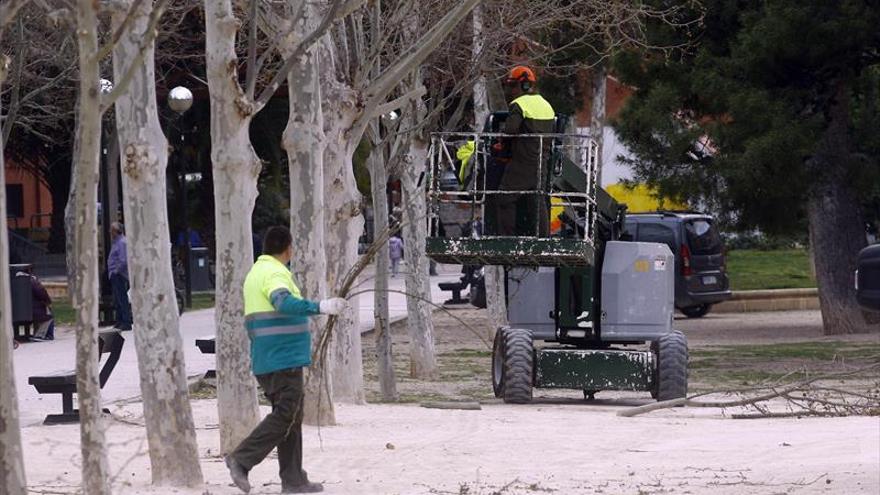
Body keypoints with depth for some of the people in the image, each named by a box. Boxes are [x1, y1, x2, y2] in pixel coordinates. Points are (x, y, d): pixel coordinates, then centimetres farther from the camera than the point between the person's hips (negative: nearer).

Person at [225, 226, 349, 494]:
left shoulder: (255, 272, 18)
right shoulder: (275, 274, -13)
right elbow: (284, 302, -34)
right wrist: (320, 307, -41)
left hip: (266, 360, 10)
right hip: (284, 358, -10)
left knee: (289, 416, 11)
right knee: (285, 415, -9)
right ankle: (242, 460, -13)